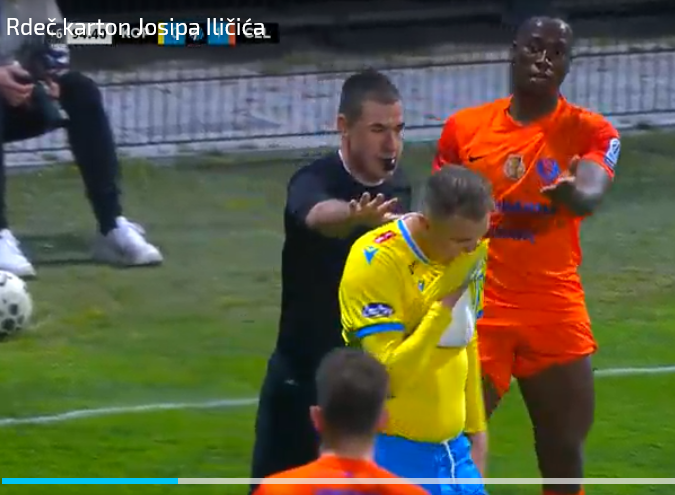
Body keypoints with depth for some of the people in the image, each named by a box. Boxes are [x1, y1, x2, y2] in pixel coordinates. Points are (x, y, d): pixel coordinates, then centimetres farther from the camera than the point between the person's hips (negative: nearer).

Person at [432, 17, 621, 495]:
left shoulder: (590, 131, -3)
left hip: (556, 311, 0)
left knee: (564, 448, 9)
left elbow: (592, 196, -23)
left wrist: (572, 194, -48)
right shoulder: (465, 127, 0)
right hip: (479, 308, 0)